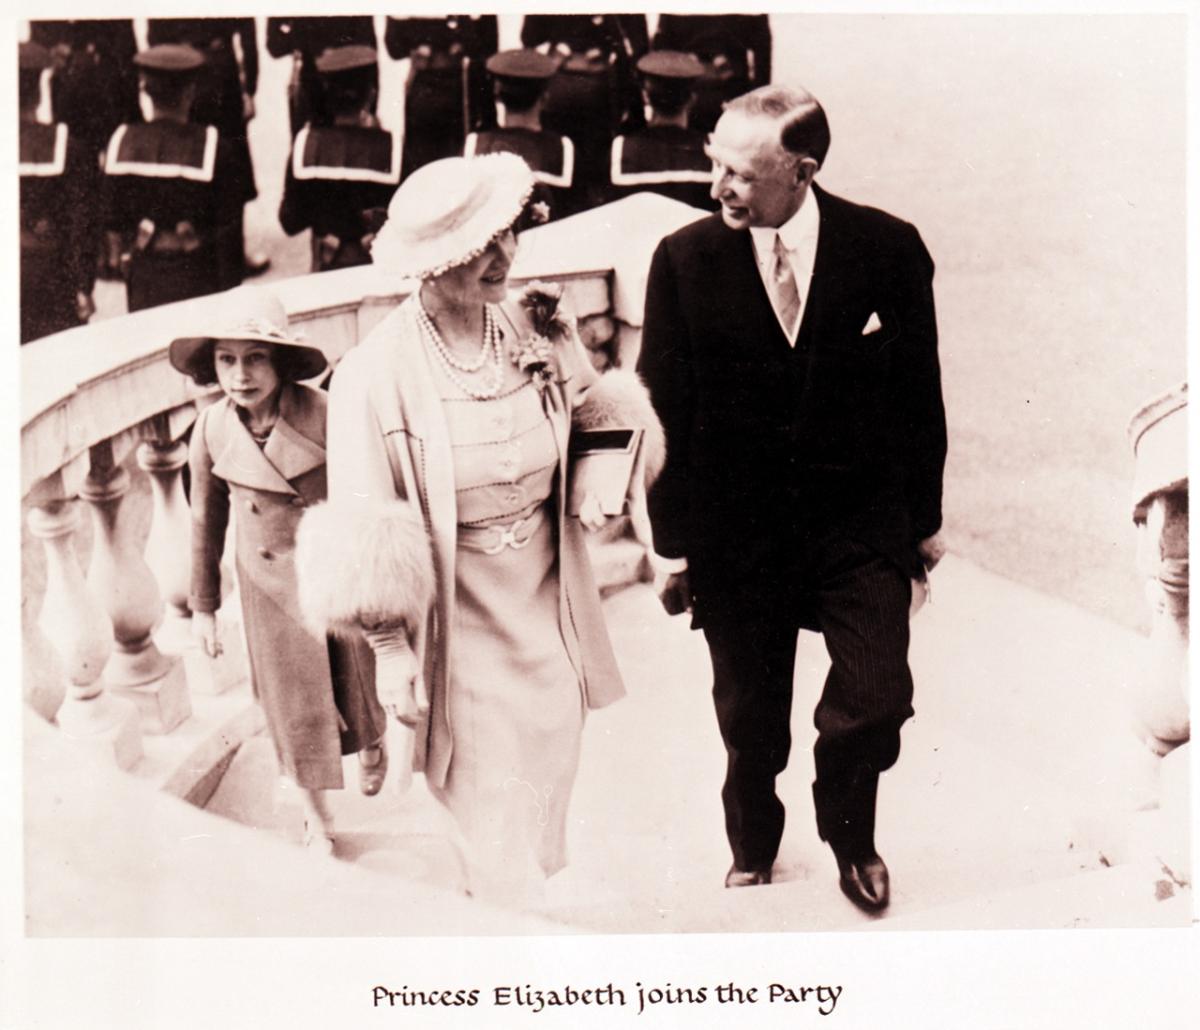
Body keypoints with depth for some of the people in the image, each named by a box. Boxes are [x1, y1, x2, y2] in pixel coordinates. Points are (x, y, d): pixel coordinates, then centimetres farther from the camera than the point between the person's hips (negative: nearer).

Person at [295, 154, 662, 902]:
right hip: (465, 628, -4)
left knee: (548, 804, 20)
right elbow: (367, 538, -11)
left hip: (552, 613, 5)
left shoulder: (538, 329, -5)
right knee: (498, 834, 4)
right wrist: (391, 654, -8)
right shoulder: (377, 375, -17)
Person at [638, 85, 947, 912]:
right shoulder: (686, 259, -9)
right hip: (736, 527, 0)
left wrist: (925, 517, 6)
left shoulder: (888, 248, -8)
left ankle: (848, 830, 31)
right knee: (751, 720, 13)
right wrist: (673, 539, -1)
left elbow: (920, 392, 1)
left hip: (861, 521, 0)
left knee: (876, 702, -2)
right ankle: (753, 850, 42)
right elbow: (665, 408, -3)